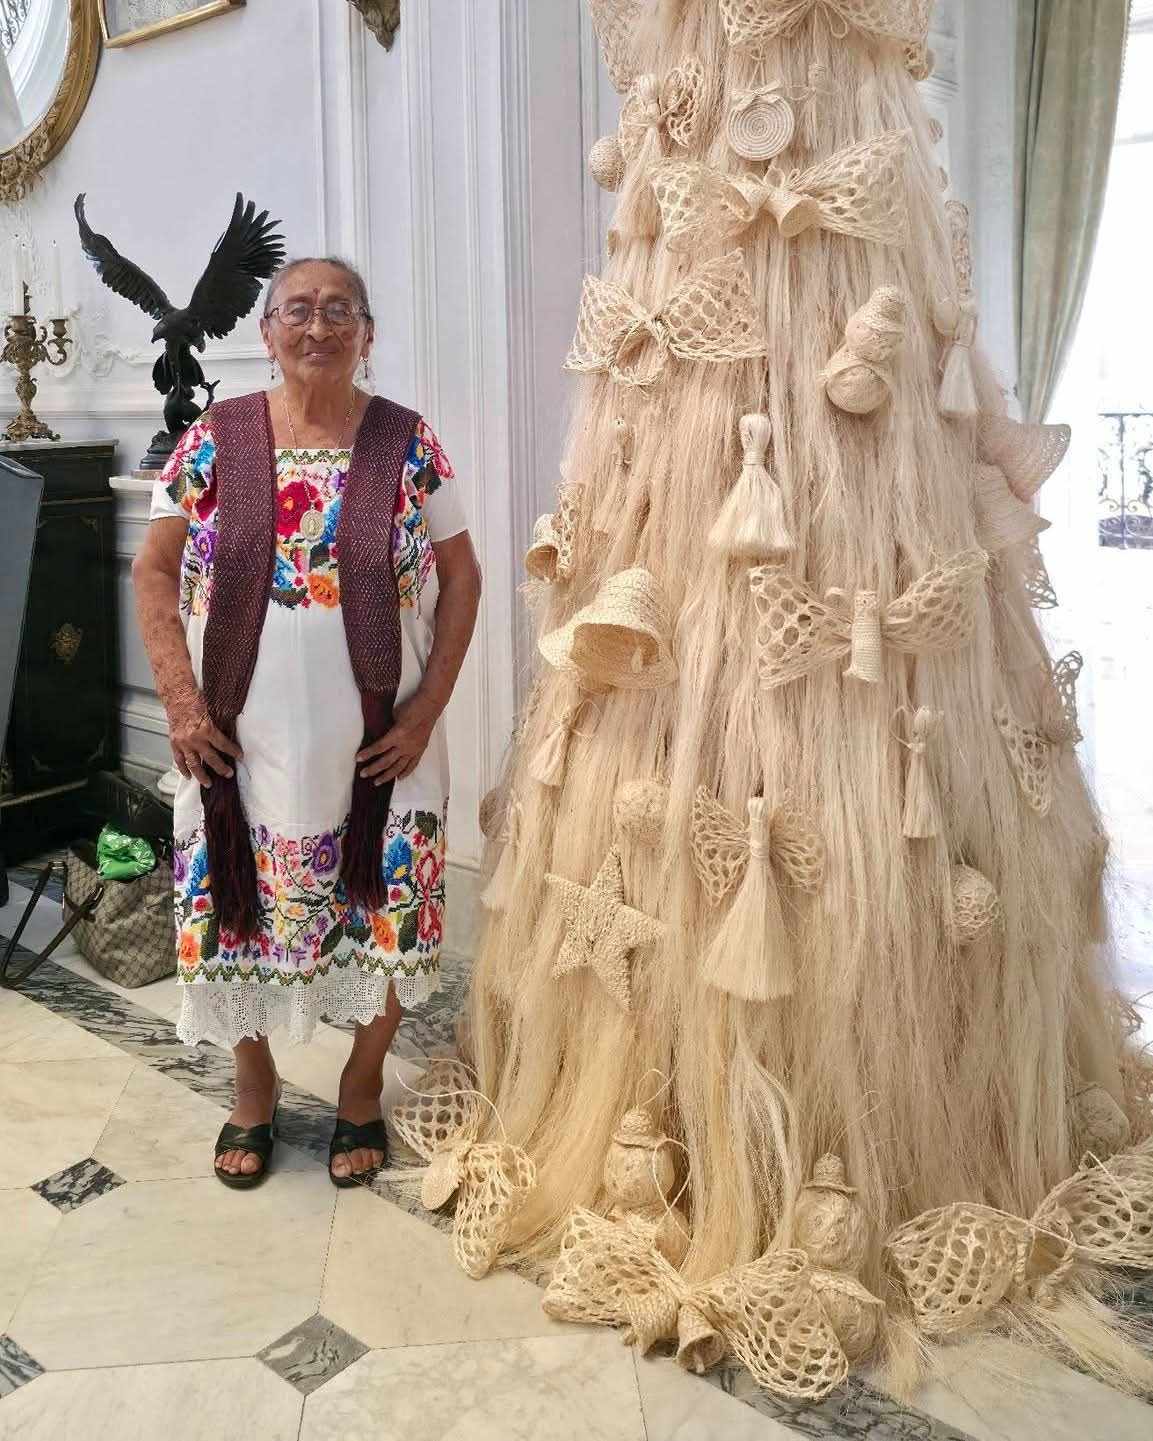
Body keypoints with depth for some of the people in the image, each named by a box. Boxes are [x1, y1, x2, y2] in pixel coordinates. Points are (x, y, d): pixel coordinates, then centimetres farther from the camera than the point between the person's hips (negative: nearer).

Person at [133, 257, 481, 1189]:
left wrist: (427, 709, -6)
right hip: (241, 740, 1)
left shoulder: (409, 444, -3)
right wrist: (180, 702, -5)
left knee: (384, 915, 8)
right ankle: (254, 1086, 37)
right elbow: (154, 573, 4)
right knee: (237, 911, 12)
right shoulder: (213, 440, -1)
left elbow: (461, 577, 1)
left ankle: (362, 1087, 33)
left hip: (373, 743, -1)